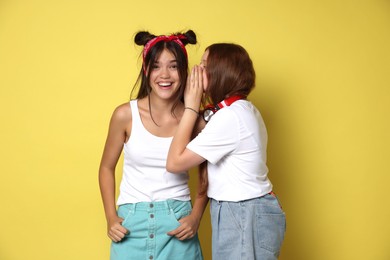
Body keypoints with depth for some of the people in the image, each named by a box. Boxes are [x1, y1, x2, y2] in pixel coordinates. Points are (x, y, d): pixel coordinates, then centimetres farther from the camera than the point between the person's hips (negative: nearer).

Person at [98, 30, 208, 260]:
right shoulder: (126, 115, -6)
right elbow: (107, 168, 6)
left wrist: (196, 217, -3)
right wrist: (111, 218, -2)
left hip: (178, 223, 0)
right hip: (131, 223, 0)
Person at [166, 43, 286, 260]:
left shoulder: (230, 116, -20)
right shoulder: (244, 109, 10)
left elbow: (174, 162, -18)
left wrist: (191, 108, -12)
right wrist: (197, 108, 3)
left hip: (243, 219, -9)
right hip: (250, 214, 9)